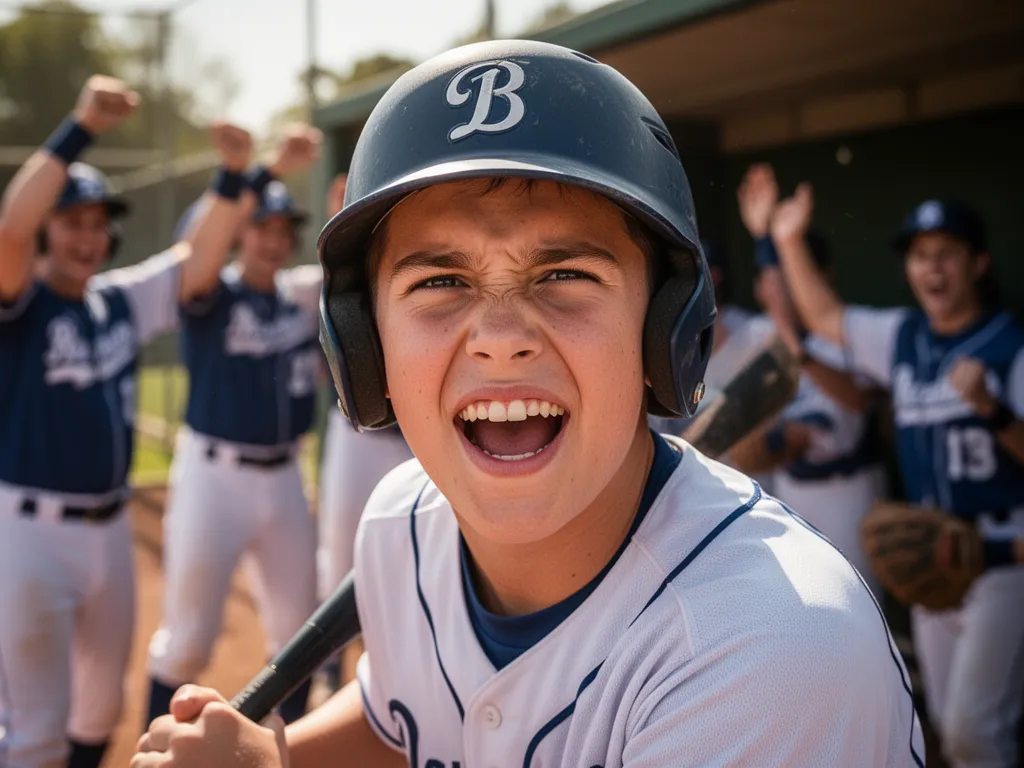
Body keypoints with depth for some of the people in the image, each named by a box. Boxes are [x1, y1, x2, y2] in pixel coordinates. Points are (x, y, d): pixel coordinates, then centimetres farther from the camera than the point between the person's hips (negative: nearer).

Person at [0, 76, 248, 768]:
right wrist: (81, 127, -35)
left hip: (111, 528, 7)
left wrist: (232, 175, -9)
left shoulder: (123, 299, 7)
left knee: (102, 705, 22)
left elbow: (199, 264, 4)